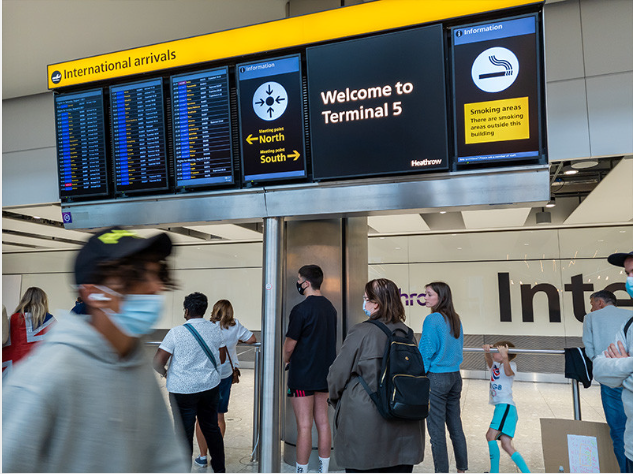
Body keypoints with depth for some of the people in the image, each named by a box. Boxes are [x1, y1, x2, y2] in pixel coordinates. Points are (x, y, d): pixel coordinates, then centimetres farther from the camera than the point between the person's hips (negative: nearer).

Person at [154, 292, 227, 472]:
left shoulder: (176, 332, -15)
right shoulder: (215, 329, -2)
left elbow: (158, 362, -15)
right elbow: (222, 358, 7)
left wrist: (165, 372, 6)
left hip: (183, 389, -4)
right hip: (210, 386, 4)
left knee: (184, 434, 8)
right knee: (212, 429, 18)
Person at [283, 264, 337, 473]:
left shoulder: (301, 309, -16)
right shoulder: (330, 308, 7)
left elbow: (289, 345, -13)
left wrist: (286, 360, 7)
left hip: (302, 374, -7)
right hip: (324, 373, 7)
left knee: (304, 426, 0)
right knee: (322, 422, 13)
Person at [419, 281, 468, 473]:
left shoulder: (433, 319, -15)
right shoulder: (456, 320, 9)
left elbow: (426, 352, -15)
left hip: (436, 378, -8)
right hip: (455, 377, 8)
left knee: (436, 429, 2)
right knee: (455, 425, 17)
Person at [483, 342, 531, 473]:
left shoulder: (511, 365, 0)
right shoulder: (494, 365, 16)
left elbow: (508, 372, -24)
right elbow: (489, 360, -8)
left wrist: (504, 357, -42)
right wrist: (487, 351, -31)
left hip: (506, 406, -8)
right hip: (500, 407, 8)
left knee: (490, 435, -18)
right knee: (506, 445, 4)